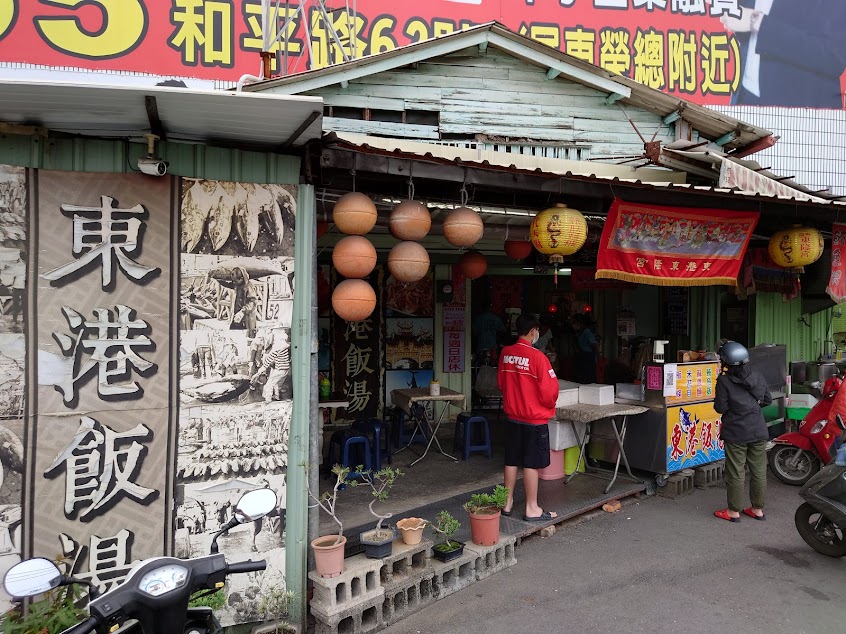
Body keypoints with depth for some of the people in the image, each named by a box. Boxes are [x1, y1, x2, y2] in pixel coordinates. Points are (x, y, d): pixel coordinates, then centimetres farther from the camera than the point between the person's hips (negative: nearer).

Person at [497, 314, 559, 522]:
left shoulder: (505, 353, -1)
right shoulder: (537, 356, -19)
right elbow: (549, 389, -16)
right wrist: (549, 405, 4)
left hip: (512, 416, 6)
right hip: (535, 418, -6)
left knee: (511, 461, 14)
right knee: (531, 464, 2)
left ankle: (507, 502, 23)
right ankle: (532, 509, 12)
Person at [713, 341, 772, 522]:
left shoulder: (724, 381, -15)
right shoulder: (757, 376, 2)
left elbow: (721, 407, -14)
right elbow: (768, 399, 10)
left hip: (736, 434, -5)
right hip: (759, 432, 5)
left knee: (736, 472, 4)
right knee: (759, 471, 13)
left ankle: (734, 511, 12)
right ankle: (758, 509, 24)